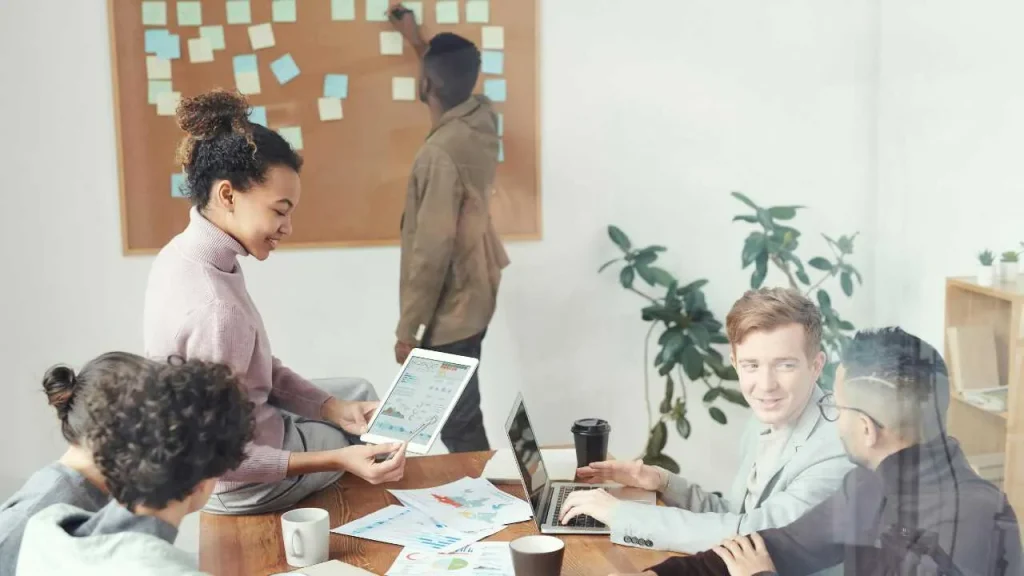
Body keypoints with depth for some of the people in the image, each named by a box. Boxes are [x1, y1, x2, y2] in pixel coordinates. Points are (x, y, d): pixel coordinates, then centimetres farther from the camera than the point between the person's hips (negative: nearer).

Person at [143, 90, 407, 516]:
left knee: (359, 393, 25)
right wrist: (339, 460, -30)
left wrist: (337, 410, -2)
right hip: (243, 484, -8)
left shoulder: (185, 252, -6)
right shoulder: (213, 308, -35)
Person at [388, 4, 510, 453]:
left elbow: (432, 251, -26)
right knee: (460, 412, 22)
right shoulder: (481, 118, -2)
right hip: (474, 294, 10)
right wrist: (417, 40, 37)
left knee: (456, 422, 3)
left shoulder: (441, 154, -28)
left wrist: (407, 329, -17)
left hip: (451, 310, -9)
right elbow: (455, 84, 25)